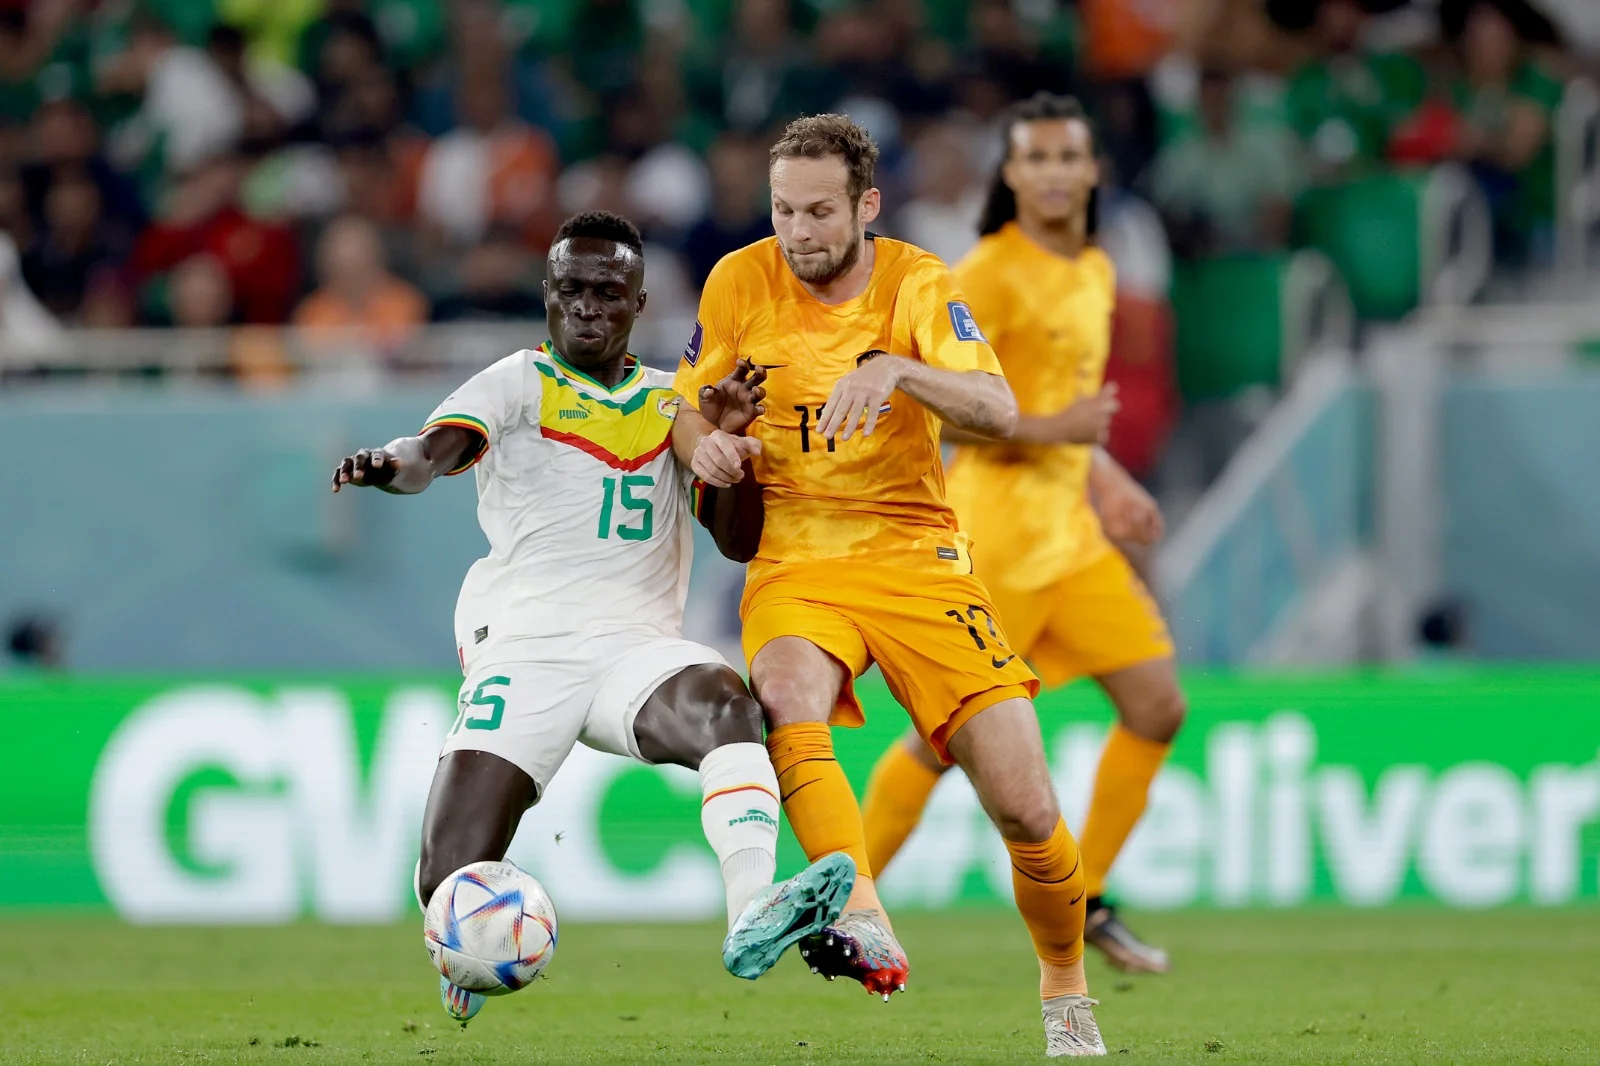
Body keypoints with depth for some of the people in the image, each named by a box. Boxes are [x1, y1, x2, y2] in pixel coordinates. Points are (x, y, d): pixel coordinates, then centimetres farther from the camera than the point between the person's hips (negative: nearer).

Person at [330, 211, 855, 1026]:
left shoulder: (673, 405, 18)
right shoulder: (518, 384, 7)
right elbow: (437, 450, -13)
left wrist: (728, 440, -3)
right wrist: (392, 465, -38)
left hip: (639, 648, 2)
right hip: (523, 647, -2)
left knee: (723, 703, -35)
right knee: (451, 882, -14)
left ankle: (751, 916, -50)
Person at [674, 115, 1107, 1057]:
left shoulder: (917, 286, -7)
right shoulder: (741, 283, 1)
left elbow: (999, 412, -22)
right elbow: (690, 407, 14)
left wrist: (895, 370, -40)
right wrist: (705, 444, -10)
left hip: (915, 556, -1)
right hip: (795, 561, 1)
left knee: (1027, 809, -9)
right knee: (787, 696, -36)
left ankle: (1065, 988, 17)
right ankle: (867, 927, -48)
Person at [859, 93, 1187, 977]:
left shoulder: (1094, 272, 14)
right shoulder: (989, 275, -12)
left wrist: (1102, 476, 14)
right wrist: (1055, 430, -21)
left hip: (1072, 532, 8)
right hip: (996, 530, -8)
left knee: (1157, 705, -1)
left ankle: (1086, 902, 10)